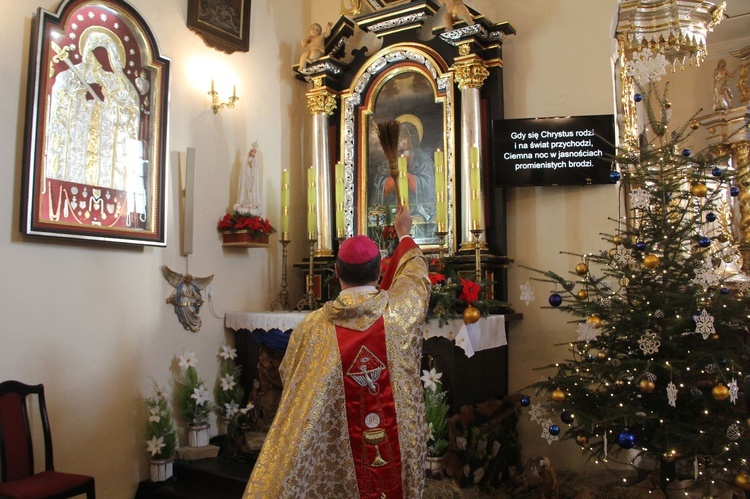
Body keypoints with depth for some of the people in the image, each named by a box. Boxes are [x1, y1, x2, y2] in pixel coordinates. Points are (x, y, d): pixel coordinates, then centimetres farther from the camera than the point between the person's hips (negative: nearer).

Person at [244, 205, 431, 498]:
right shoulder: (402, 309, -14)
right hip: (400, 450, 1)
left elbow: (291, 383, -3)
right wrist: (404, 234, 26)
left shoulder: (312, 327, -16)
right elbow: (414, 270, 8)